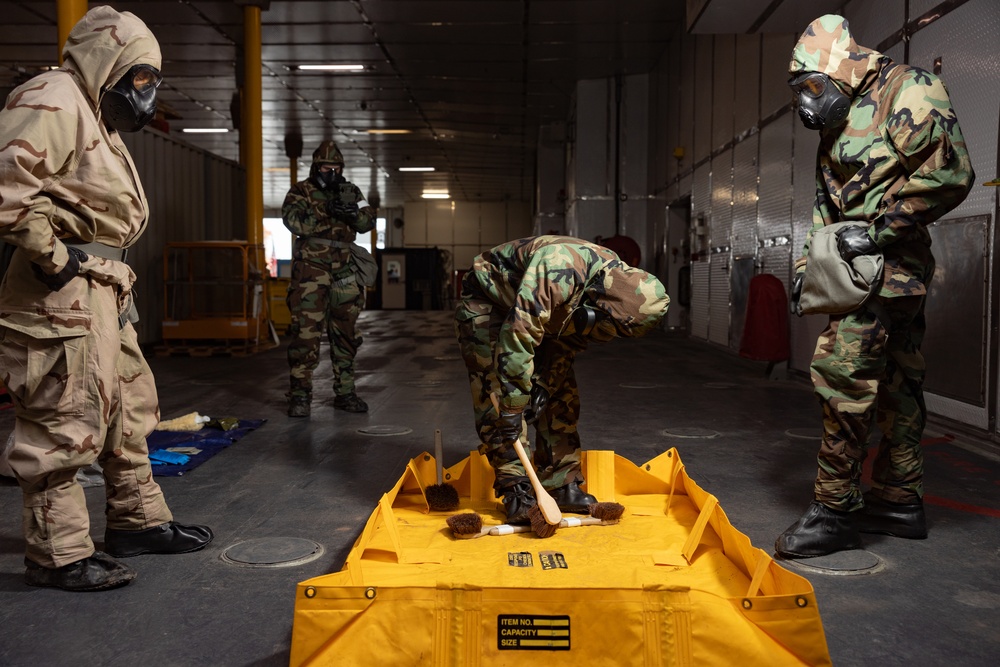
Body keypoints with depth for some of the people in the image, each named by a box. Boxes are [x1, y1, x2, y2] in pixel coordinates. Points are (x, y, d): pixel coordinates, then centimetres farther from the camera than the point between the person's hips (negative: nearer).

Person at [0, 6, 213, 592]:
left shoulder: (97, 122, 23)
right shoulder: (53, 103, -11)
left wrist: (112, 274, 16)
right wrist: (51, 256, -19)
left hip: (103, 289, 11)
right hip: (62, 293, -11)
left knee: (130, 407, 16)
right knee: (64, 421, -5)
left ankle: (138, 521, 29)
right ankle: (59, 555, 6)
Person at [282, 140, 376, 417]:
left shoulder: (350, 192, 14)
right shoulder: (301, 192, 3)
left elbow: (368, 223, 4)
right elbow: (294, 220, -14)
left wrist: (352, 211, -17)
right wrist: (327, 213, -23)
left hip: (344, 273, 4)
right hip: (310, 270, -4)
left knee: (346, 334, 9)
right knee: (306, 332, -10)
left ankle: (345, 392, 19)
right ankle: (300, 395, -5)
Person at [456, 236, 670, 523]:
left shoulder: (616, 279, -14)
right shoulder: (558, 272, -40)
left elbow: (568, 342, -1)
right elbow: (516, 338, -39)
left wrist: (544, 384, -9)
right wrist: (511, 409, -33)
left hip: (539, 313, 7)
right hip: (486, 303, -7)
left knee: (561, 398, 1)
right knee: (497, 400, -15)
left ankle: (562, 487, 8)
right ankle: (516, 493, -8)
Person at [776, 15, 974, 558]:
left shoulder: (906, 90, -6)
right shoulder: (837, 127, 20)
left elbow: (950, 172, -17)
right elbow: (826, 208, 25)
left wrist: (877, 232, -17)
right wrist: (805, 267, 15)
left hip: (885, 266, -9)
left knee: (842, 380, -14)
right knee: (895, 386, 13)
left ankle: (835, 512, -7)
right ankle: (900, 502, 23)